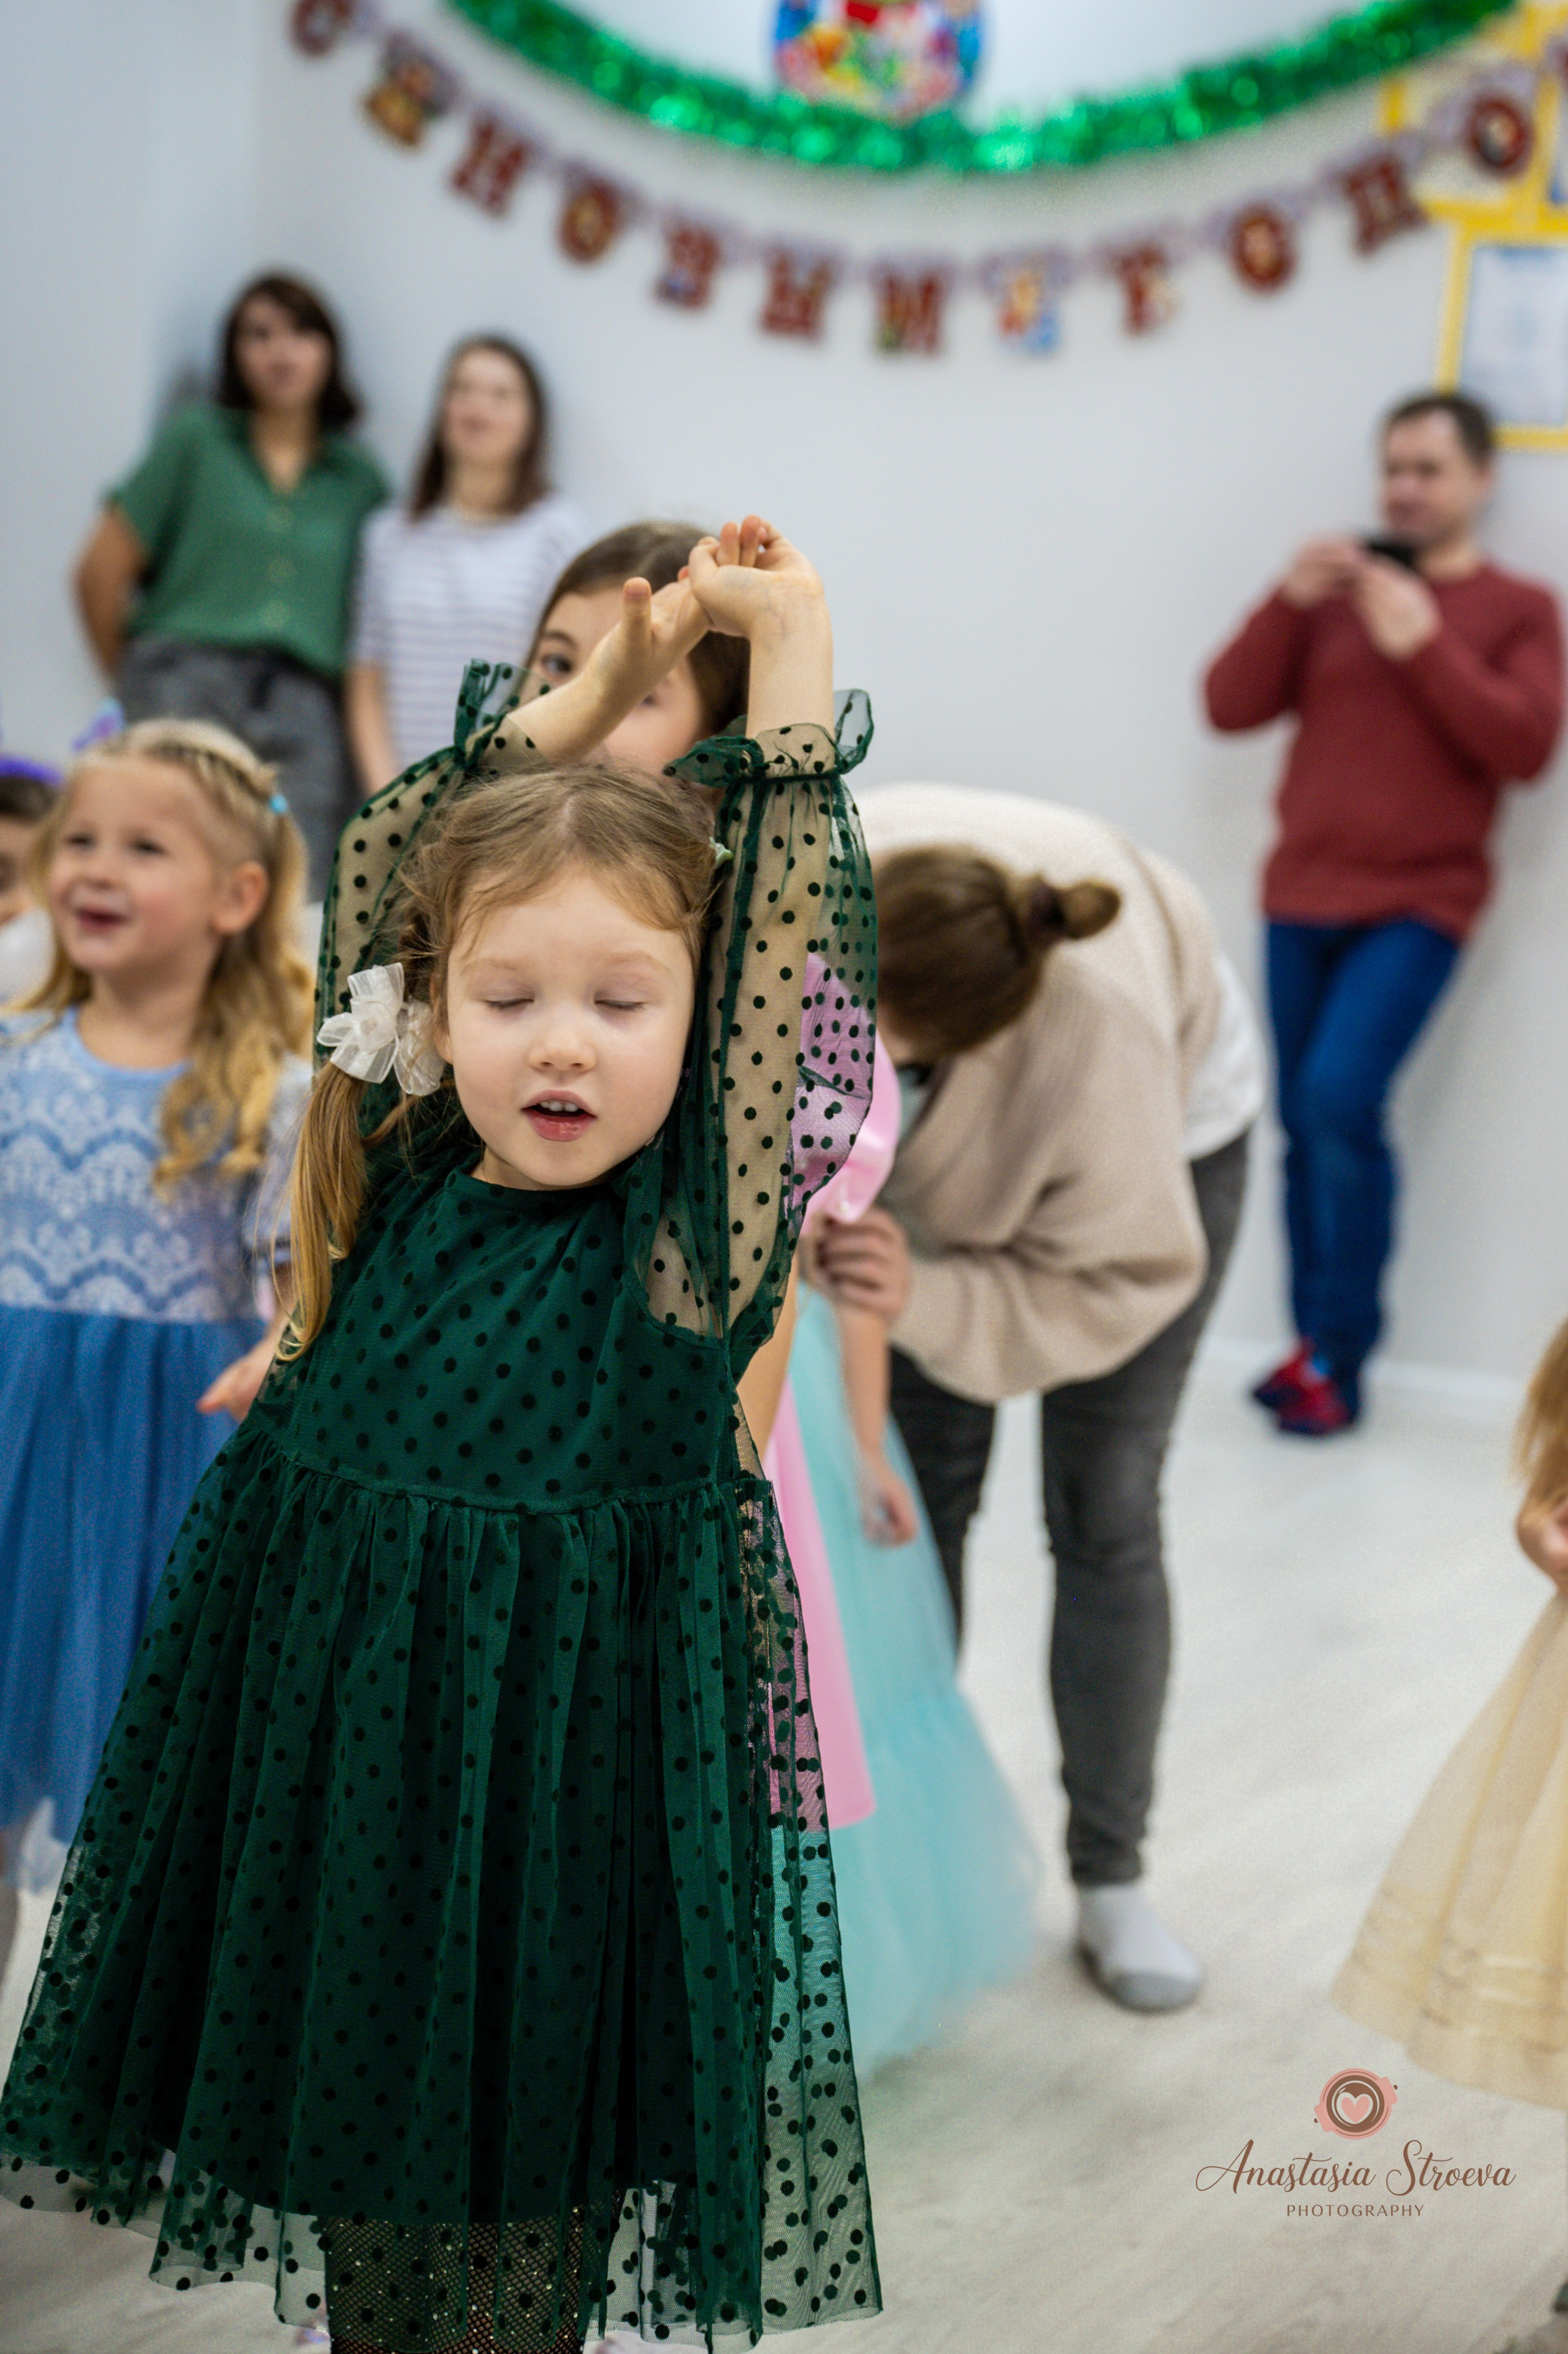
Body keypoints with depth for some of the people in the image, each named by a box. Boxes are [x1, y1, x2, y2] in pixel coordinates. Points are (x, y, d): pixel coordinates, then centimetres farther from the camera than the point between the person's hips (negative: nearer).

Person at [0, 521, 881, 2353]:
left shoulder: (691, 1235, -10)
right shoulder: (403, 1185, -1)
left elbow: (786, 939, -16)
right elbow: (383, 862, 4)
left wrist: (790, 658, -11)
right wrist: (611, 675, 4)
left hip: (562, 1820, -3)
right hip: (339, 1789, 3)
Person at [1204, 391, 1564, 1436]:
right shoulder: (1339, 589, 10)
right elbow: (1230, 707, 5)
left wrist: (1423, 644, -15)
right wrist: (1288, 604, -9)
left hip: (1417, 905, -4)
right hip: (1303, 896, 4)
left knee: (1340, 1100, -19)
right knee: (1307, 1124, 3)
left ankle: (1338, 1352, -8)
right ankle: (1319, 1344, 15)